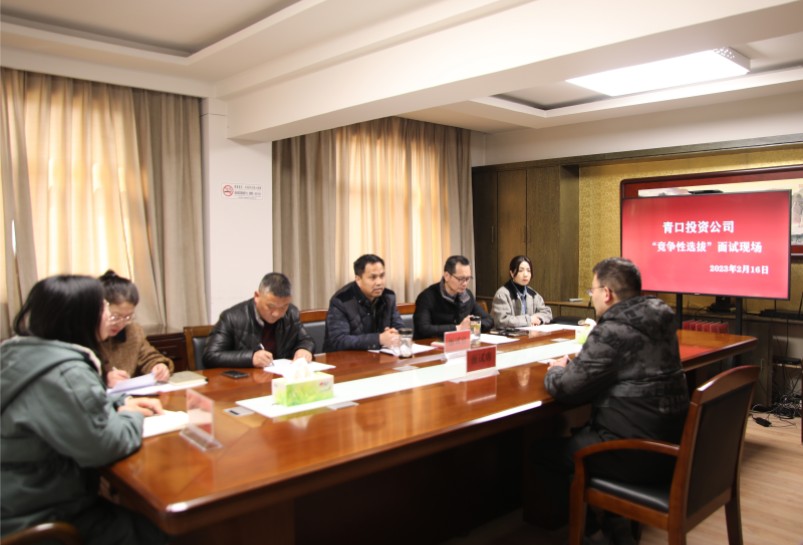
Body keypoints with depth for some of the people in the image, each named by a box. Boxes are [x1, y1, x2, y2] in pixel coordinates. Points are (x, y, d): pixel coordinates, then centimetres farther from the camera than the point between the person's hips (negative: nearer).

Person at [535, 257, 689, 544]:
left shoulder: (612, 331, -22)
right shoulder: (659, 318, 5)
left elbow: (565, 390, -17)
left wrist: (556, 371, 4)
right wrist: (571, 366, 9)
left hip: (639, 454, -9)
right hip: (671, 442, 9)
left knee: (545, 454, 7)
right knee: (580, 435, 28)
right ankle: (617, 521, 29)